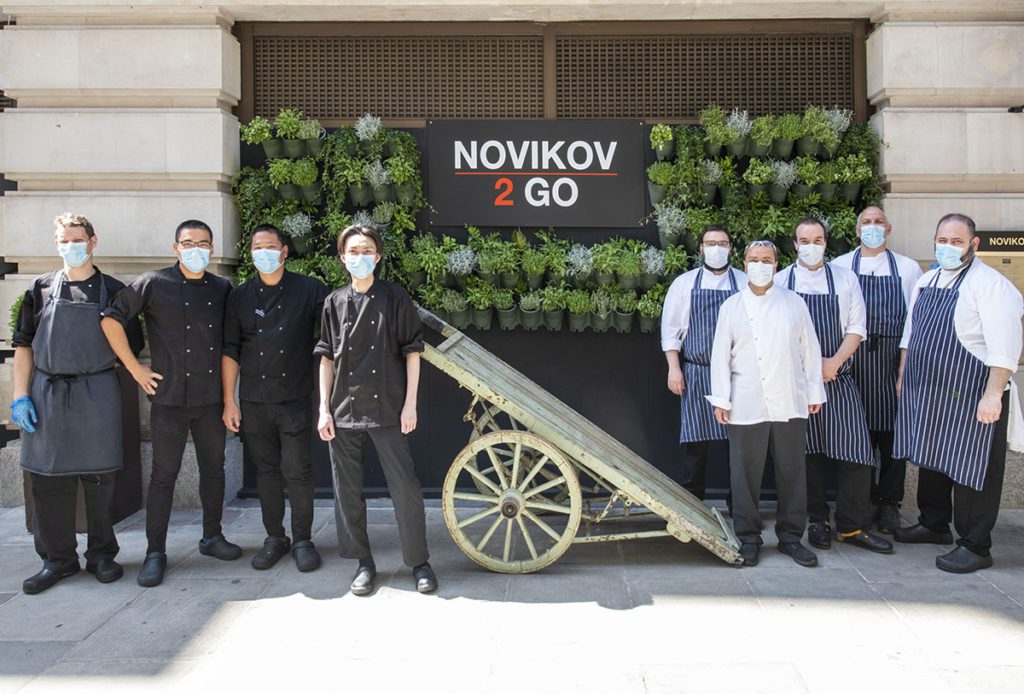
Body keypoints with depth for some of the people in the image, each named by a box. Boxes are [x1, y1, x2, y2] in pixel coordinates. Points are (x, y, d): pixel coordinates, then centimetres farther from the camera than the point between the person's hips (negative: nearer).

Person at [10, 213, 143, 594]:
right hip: (47, 394, 1)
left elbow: (132, 344, 10)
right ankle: (58, 559, 18)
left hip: (98, 394, -1)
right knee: (49, 479, 5)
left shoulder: (113, 290, 4)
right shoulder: (42, 288, 6)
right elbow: (23, 345, 6)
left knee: (100, 478, 4)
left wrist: (98, 367, -2)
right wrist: (20, 396, -1)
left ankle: (102, 554, 18)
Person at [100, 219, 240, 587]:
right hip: (169, 398, -4)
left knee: (213, 468, 12)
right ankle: (155, 552, 11)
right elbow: (111, 319, -4)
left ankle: (212, 536, 27)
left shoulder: (221, 289, 7)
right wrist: (134, 368, -6)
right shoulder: (154, 284, -5)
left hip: (211, 398, 4)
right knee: (164, 475, 1)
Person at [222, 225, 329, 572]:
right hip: (254, 400, 3)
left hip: (295, 398, -3)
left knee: (297, 470, -3)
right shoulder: (239, 296, 9)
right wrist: (229, 401, 3)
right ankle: (274, 537, 22)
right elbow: (230, 350, 8)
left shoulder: (309, 290, 1)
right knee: (266, 470, 10)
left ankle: (303, 540, 11)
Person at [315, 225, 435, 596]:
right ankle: (363, 562, 23)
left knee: (405, 488, -2)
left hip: (387, 409, -3)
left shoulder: (395, 298, 1)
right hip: (343, 411, 3)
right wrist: (324, 409, 3)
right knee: (348, 491, 8)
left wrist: (410, 404, -4)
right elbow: (327, 358, 9)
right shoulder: (334, 302, 7)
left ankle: (419, 561, 14)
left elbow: (412, 352, 1)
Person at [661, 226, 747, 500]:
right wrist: (674, 368, -2)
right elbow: (670, 328, 6)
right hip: (696, 374, 0)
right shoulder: (685, 283, 8)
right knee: (696, 441, 1)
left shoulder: (745, 284, 8)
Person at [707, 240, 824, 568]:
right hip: (746, 406, -1)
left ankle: (791, 536, 20)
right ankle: (748, 538, 15)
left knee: (792, 472, 7)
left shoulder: (794, 303, 10)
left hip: (790, 404, 1)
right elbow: (720, 354, 5)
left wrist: (814, 392, 9)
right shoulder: (732, 306, 8)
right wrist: (721, 400, 0)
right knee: (746, 474, 3)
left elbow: (810, 350, 11)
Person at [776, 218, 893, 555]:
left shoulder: (845, 278, 9)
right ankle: (818, 520, 19)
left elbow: (856, 328, 5)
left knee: (853, 449, -6)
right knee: (808, 453, 5)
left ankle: (852, 526, 5)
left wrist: (833, 362, -11)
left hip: (837, 378, 1)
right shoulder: (780, 281, 5)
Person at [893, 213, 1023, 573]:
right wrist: (903, 376, 18)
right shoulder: (926, 280, 12)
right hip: (926, 391, 8)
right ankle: (934, 524, 37)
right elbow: (910, 331, 21)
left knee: (970, 471, 1)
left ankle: (975, 546, 13)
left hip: (969, 395, -8)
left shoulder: (990, 284, -13)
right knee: (930, 459, 19)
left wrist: (993, 395, -24)